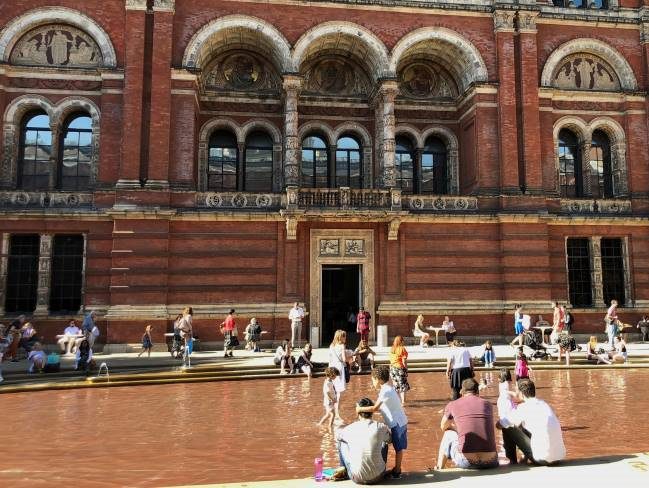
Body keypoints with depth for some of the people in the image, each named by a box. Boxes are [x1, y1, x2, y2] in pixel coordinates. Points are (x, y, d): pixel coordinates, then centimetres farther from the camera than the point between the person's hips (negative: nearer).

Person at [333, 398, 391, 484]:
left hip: (357, 478, 0)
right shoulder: (381, 427, -10)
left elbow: (337, 436, 16)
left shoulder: (350, 428, -8)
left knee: (342, 442, 19)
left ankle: (344, 471, 26)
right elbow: (389, 440, 14)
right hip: (378, 477, 1)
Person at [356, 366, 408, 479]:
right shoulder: (388, 388, 10)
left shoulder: (385, 391, -20)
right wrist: (366, 409, 7)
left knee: (398, 448, 2)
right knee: (398, 447, 16)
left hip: (397, 424, -9)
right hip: (399, 422, 9)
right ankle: (397, 469, 26)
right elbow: (381, 408, 13)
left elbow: (375, 408, -25)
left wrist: (361, 409, -14)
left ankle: (397, 472, 12)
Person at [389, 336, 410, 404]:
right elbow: (404, 361, -15)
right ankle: (403, 401, -4)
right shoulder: (402, 349, -13)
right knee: (403, 386, 1)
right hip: (400, 368, -6)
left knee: (396, 386, 17)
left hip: (392, 368, 6)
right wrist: (406, 369, -5)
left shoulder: (392, 349, 5)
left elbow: (391, 359, 9)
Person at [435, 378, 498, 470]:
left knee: (449, 434, 26)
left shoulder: (452, 405, 4)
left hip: (466, 462, -2)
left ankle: (439, 468, 31)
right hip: (490, 462, 3)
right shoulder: (487, 404, 12)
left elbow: (443, 427, 22)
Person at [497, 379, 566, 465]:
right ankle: (525, 458, 31)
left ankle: (513, 462, 17)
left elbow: (499, 425, 0)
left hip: (543, 459, -7)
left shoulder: (523, 408, -7)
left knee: (508, 429, 6)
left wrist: (514, 423, 23)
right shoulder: (545, 404, 12)